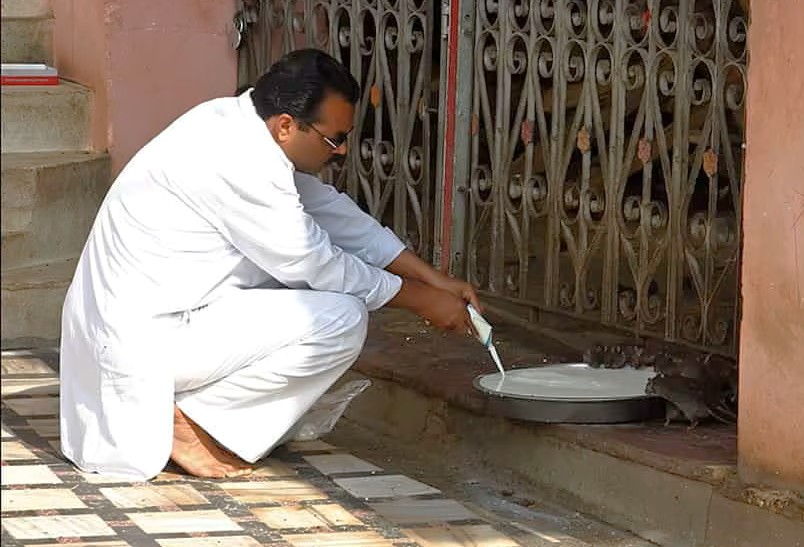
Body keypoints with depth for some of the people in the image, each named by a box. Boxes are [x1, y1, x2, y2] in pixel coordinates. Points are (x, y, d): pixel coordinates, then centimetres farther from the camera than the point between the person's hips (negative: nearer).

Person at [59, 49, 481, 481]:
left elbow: (330, 210, 14)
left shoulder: (237, 121, 6)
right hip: (148, 337, -10)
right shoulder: (239, 163, -23)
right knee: (342, 320, -15)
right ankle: (190, 419, -7)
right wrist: (422, 301, -3)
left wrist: (432, 278, 11)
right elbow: (315, 265, -15)